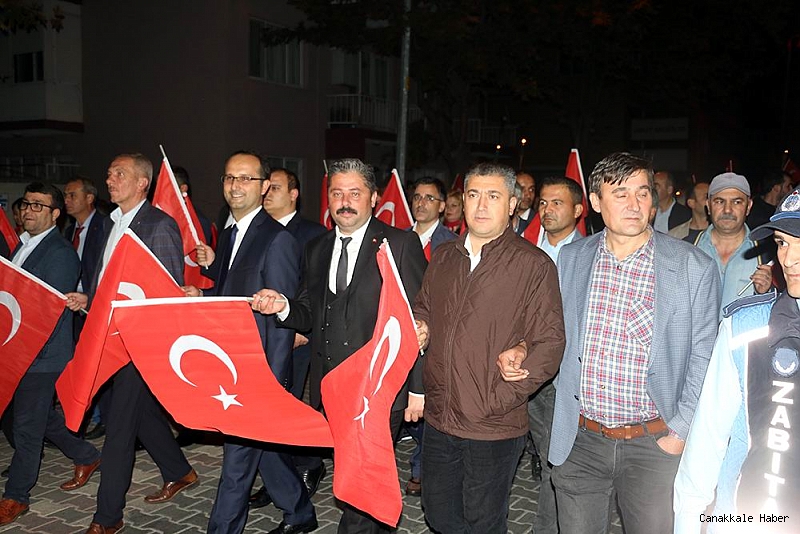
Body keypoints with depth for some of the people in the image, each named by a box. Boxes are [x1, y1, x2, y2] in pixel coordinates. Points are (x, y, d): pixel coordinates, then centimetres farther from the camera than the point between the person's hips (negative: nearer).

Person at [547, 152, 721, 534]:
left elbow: (703, 358, -4)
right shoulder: (571, 258, 2)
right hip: (579, 441, 3)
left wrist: (680, 431, -7)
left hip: (653, 444, -2)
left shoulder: (694, 267, -7)